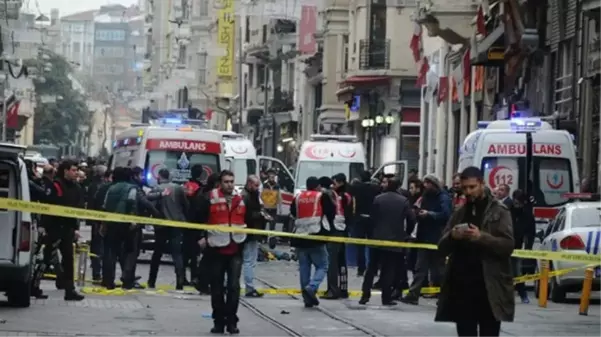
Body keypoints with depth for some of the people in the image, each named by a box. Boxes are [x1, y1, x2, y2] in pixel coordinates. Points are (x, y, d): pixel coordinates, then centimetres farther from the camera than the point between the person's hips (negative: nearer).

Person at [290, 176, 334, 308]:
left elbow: (293, 213, 19)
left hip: (300, 237, 4)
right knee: (322, 266, 4)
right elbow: (332, 213, 2)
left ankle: (307, 298, 10)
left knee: (304, 267, 11)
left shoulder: (297, 198, 8)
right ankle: (311, 288, -19)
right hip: (316, 237, -4)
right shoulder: (322, 197, -2)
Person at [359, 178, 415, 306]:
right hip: (395, 239, -1)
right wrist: (407, 233, 10)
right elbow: (411, 219, -5)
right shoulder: (403, 201, -3)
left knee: (371, 268, 10)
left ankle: (365, 295, 5)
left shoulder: (378, 199, -1)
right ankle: (386, 297, 1)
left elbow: (373, 217, -1)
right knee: (389, 270, 3)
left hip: (378, 238, 1)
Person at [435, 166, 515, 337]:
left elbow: (508, 246, -9)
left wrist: (481, 237, -22)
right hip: (462, 286, 4)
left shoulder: (499, 212, 1)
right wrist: (452, 236, -9)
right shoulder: (459, 214, 15)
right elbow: (442, 248, 13)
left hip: (489, 288, -4)